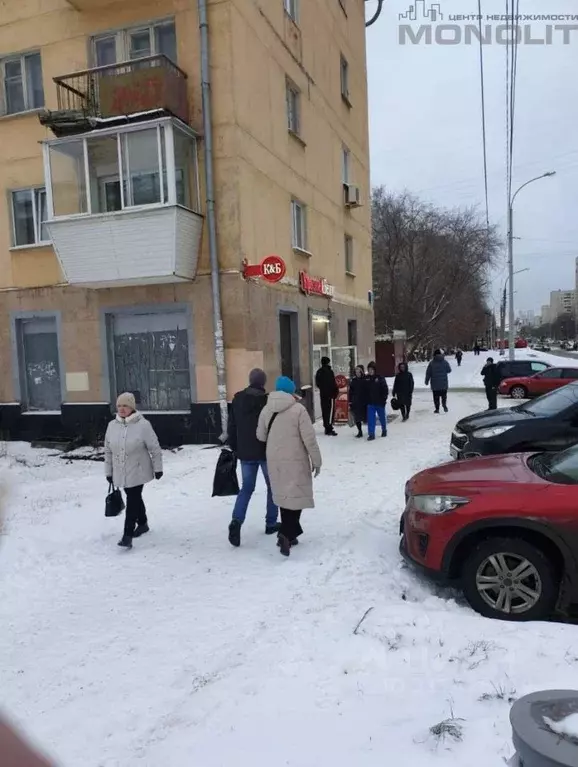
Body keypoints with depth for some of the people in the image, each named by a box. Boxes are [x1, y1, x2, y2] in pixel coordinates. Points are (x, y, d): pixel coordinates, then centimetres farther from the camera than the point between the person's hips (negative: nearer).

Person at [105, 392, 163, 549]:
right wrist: (108, 471, 10)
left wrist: (158, 468, -6)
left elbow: (155, 448, -8)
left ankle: (128, 535, -3)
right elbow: (108, 450, 8)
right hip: (120, 473, 5)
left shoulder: (143, 424, -13)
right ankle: (142, 523, 38)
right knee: (135, 499, 19)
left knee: (132, 501, -7)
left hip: (138, 472, -5)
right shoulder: (112, 425, 0)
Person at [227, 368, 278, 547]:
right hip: (267, 452, -3)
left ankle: (236, 521, -9)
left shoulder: (237, 399, 2)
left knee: (246, 487, 11)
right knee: (273, 486, 14)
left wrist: (234, 448, 16)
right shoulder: (268, 400, -12)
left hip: (246, 452, 4)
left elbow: (231, 427, 7)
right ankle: (271, 523, 18)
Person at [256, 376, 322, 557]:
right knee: (296, 496, 0)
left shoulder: (266, 410, 2)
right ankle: (286, 534, -14)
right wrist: (316, 460, -2)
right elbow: (309, 438, -12)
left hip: (274, 460, 5)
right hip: (295, 460, -5)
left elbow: (261, 436, 9)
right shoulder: (298, 409, -13)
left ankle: (288, 533, 24)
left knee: (284, 495, 16)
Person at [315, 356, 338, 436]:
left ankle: (326, 427, 18)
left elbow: (317, 383, 16)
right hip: (330, 394, -8)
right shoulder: (329, 372, -16)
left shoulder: (319, 372, 9)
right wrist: (336, 391, -6)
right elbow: (333, 383, -18)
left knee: (324, 411, 12)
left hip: (322, 394, 8)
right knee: (330, 411, -5)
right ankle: (329, 429, -8)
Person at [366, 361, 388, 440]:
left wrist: (384, 399, -14)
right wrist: (366, 400, 3)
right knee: (371, 419, -5)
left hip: (380, 402, -2)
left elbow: (385, 389, -8)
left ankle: (384, 430, 36)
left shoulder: (380, 378, -8)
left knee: (382, 417, 15)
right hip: (370, 402, 2)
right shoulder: (366, 379, 1)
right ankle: (371, 434, -3)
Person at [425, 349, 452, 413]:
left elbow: (428, 373, -5)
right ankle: (444, 405, -3)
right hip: (444, 383, 1)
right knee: (444, 395, 15)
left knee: (436, 396, 8)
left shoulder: (431, 363, -8)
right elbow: (449, 370, 5)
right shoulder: (445, 362, -5)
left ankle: (437, 408, 10)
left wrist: (427, 381, 7)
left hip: (435, 384, -1)